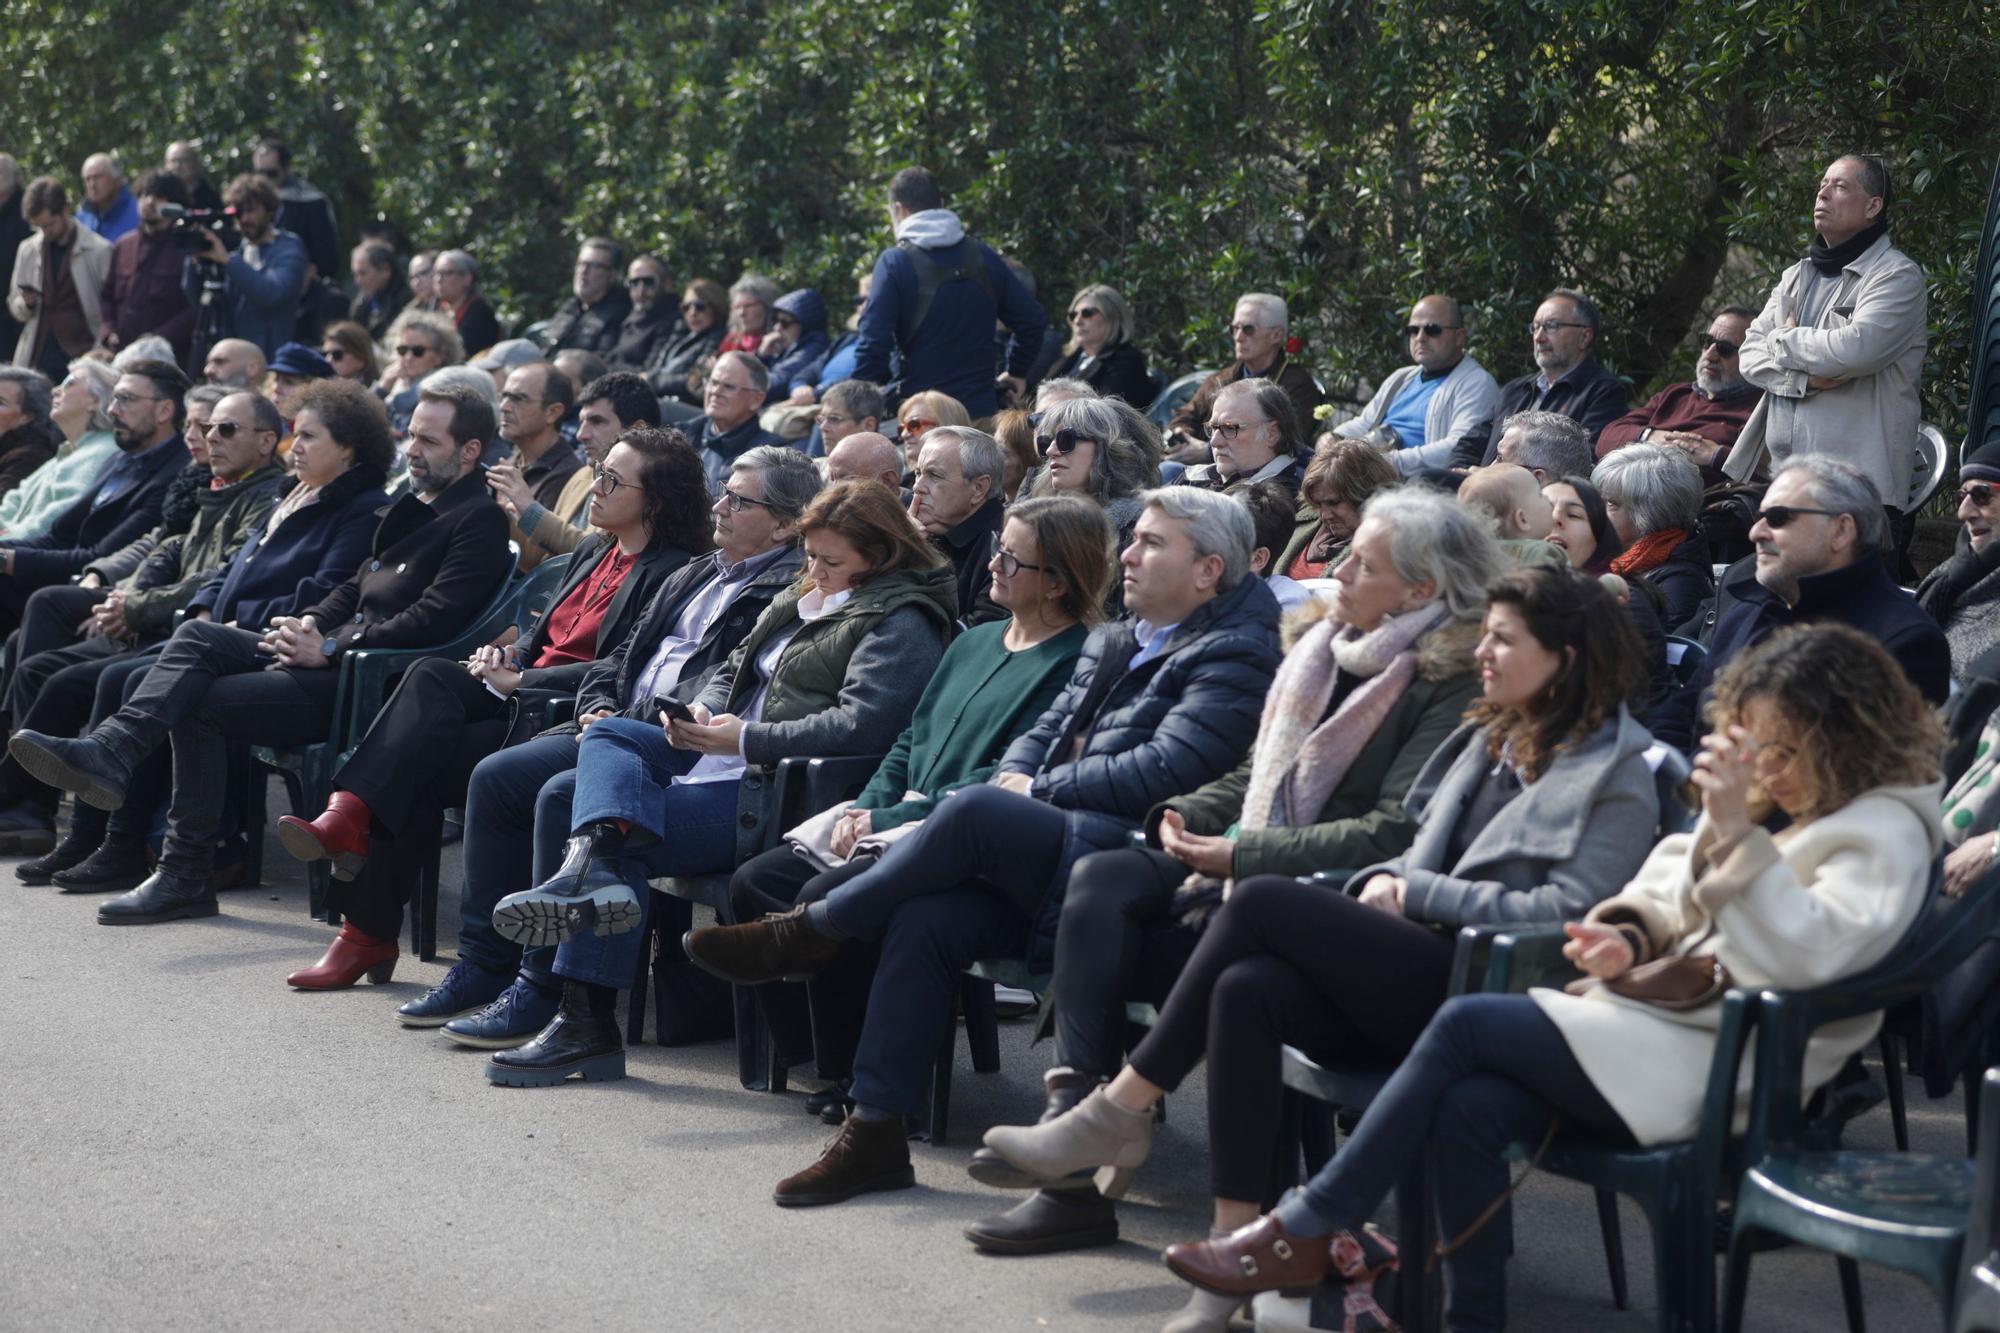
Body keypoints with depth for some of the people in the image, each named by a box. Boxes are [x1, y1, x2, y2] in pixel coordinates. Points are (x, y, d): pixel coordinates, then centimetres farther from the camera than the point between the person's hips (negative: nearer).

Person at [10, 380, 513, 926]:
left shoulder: (479, 520, -7)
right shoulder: (413, 507, 24)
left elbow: (433, 619, -18)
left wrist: (330, 649, -18)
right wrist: (311, 622, 4)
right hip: (335, 656, 9)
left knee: (202, 703, -16)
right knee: (198, 635, -10)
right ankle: (108, 753, -24)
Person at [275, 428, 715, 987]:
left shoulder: (669, 573, -6)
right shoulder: (595, 552, 22)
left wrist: (520, 680, -14)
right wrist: (505, 658, 2)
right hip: (524, 698, 7)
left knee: (422, 771, -25)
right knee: (431, 675, -25)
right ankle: (348, 816, -34)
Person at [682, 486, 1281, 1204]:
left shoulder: (1232, 655, -3)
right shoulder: (1113, 641, 25)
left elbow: (1162, 772, -14)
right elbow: (1044, 733, 24)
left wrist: (1034, 791, -6)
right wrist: (1012, 781, 0)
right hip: (1049, 864, 8)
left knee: (976, 809, -27)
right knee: (924, 919, -17)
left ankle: (809, 931, -8)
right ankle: (875, 1131, -12)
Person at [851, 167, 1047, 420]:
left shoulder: (894, 261, -5)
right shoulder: (984, 257, 9)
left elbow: (874, 341, -12)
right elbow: (1033, 320, 10)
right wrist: (1017, 372, 25)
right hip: (980, 408, 4)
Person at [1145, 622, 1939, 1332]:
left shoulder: (1886, 833, -7)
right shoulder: (1767, 802, 20)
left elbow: (1804, 957, -22)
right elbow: (1666, 887, 26)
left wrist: (1735, 832, -28)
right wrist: (1628, 933, 3)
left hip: (1719, 1065, -8)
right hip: (1661, 1015, 8)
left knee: (1465, 1026, -18)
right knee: (1470, 1110, -20)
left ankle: (1301, 1234, -11)